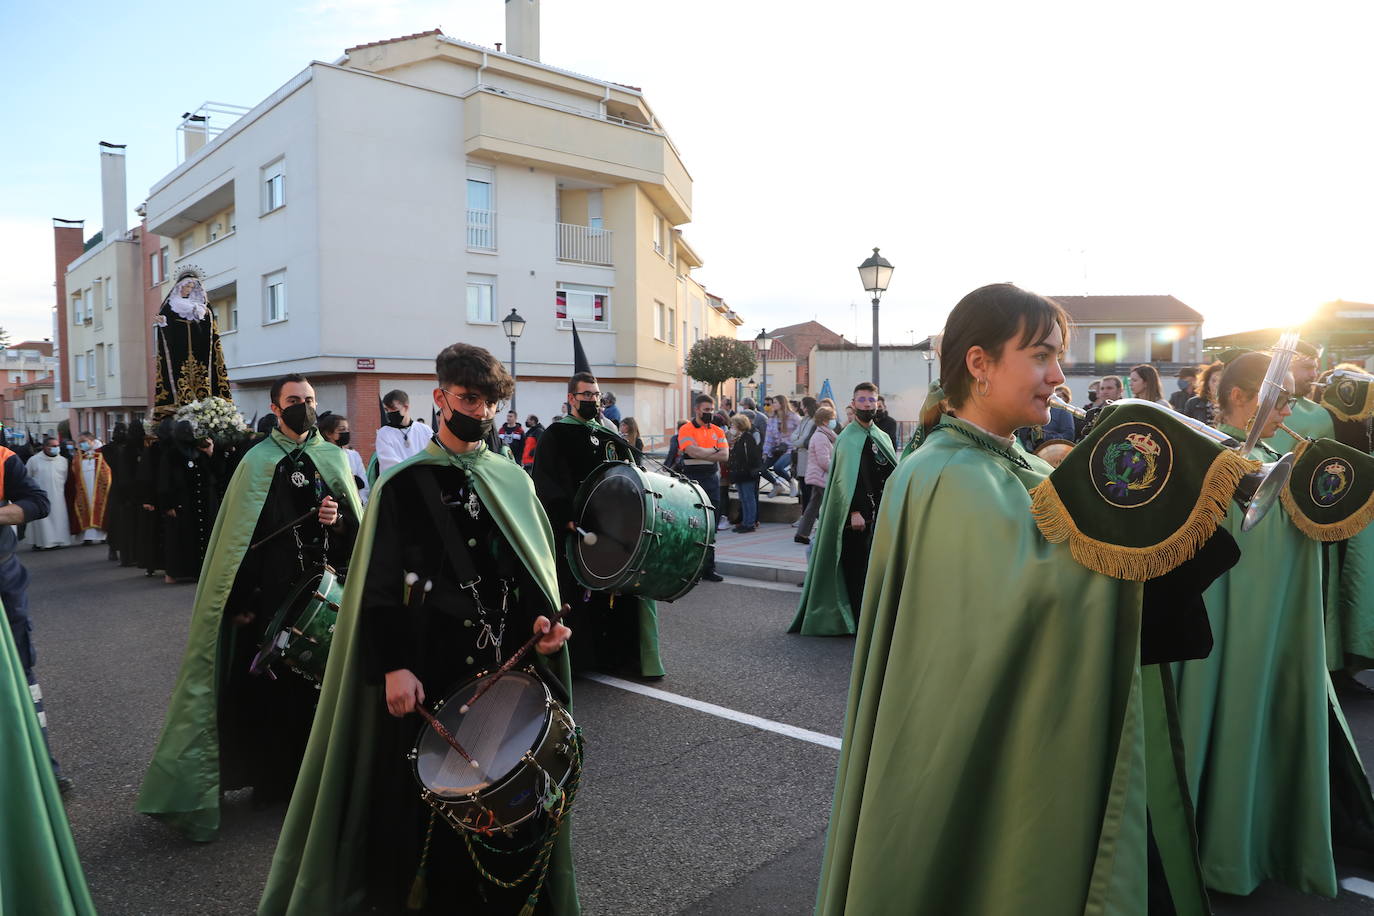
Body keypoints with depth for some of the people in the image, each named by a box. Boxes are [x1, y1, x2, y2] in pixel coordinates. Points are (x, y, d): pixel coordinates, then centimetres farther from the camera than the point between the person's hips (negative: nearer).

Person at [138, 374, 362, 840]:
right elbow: (239, 536, -3)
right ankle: (271, 776, 18)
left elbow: (357, 524, 11)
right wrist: (242, 601, -7)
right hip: (273, 592, -2)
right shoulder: (258, 462, 0)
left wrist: (339, 518, -12)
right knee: (268, 683, 2)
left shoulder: (334, 459, 8)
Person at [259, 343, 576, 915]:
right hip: (432, 668, -3)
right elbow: (380, 584, -7)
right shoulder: (405, 484, -4)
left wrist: (543, 621, -7)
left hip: (507, 664, 3)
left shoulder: (513, 482, 8)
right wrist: (394, 666, -14)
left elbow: (537, 569, 11)